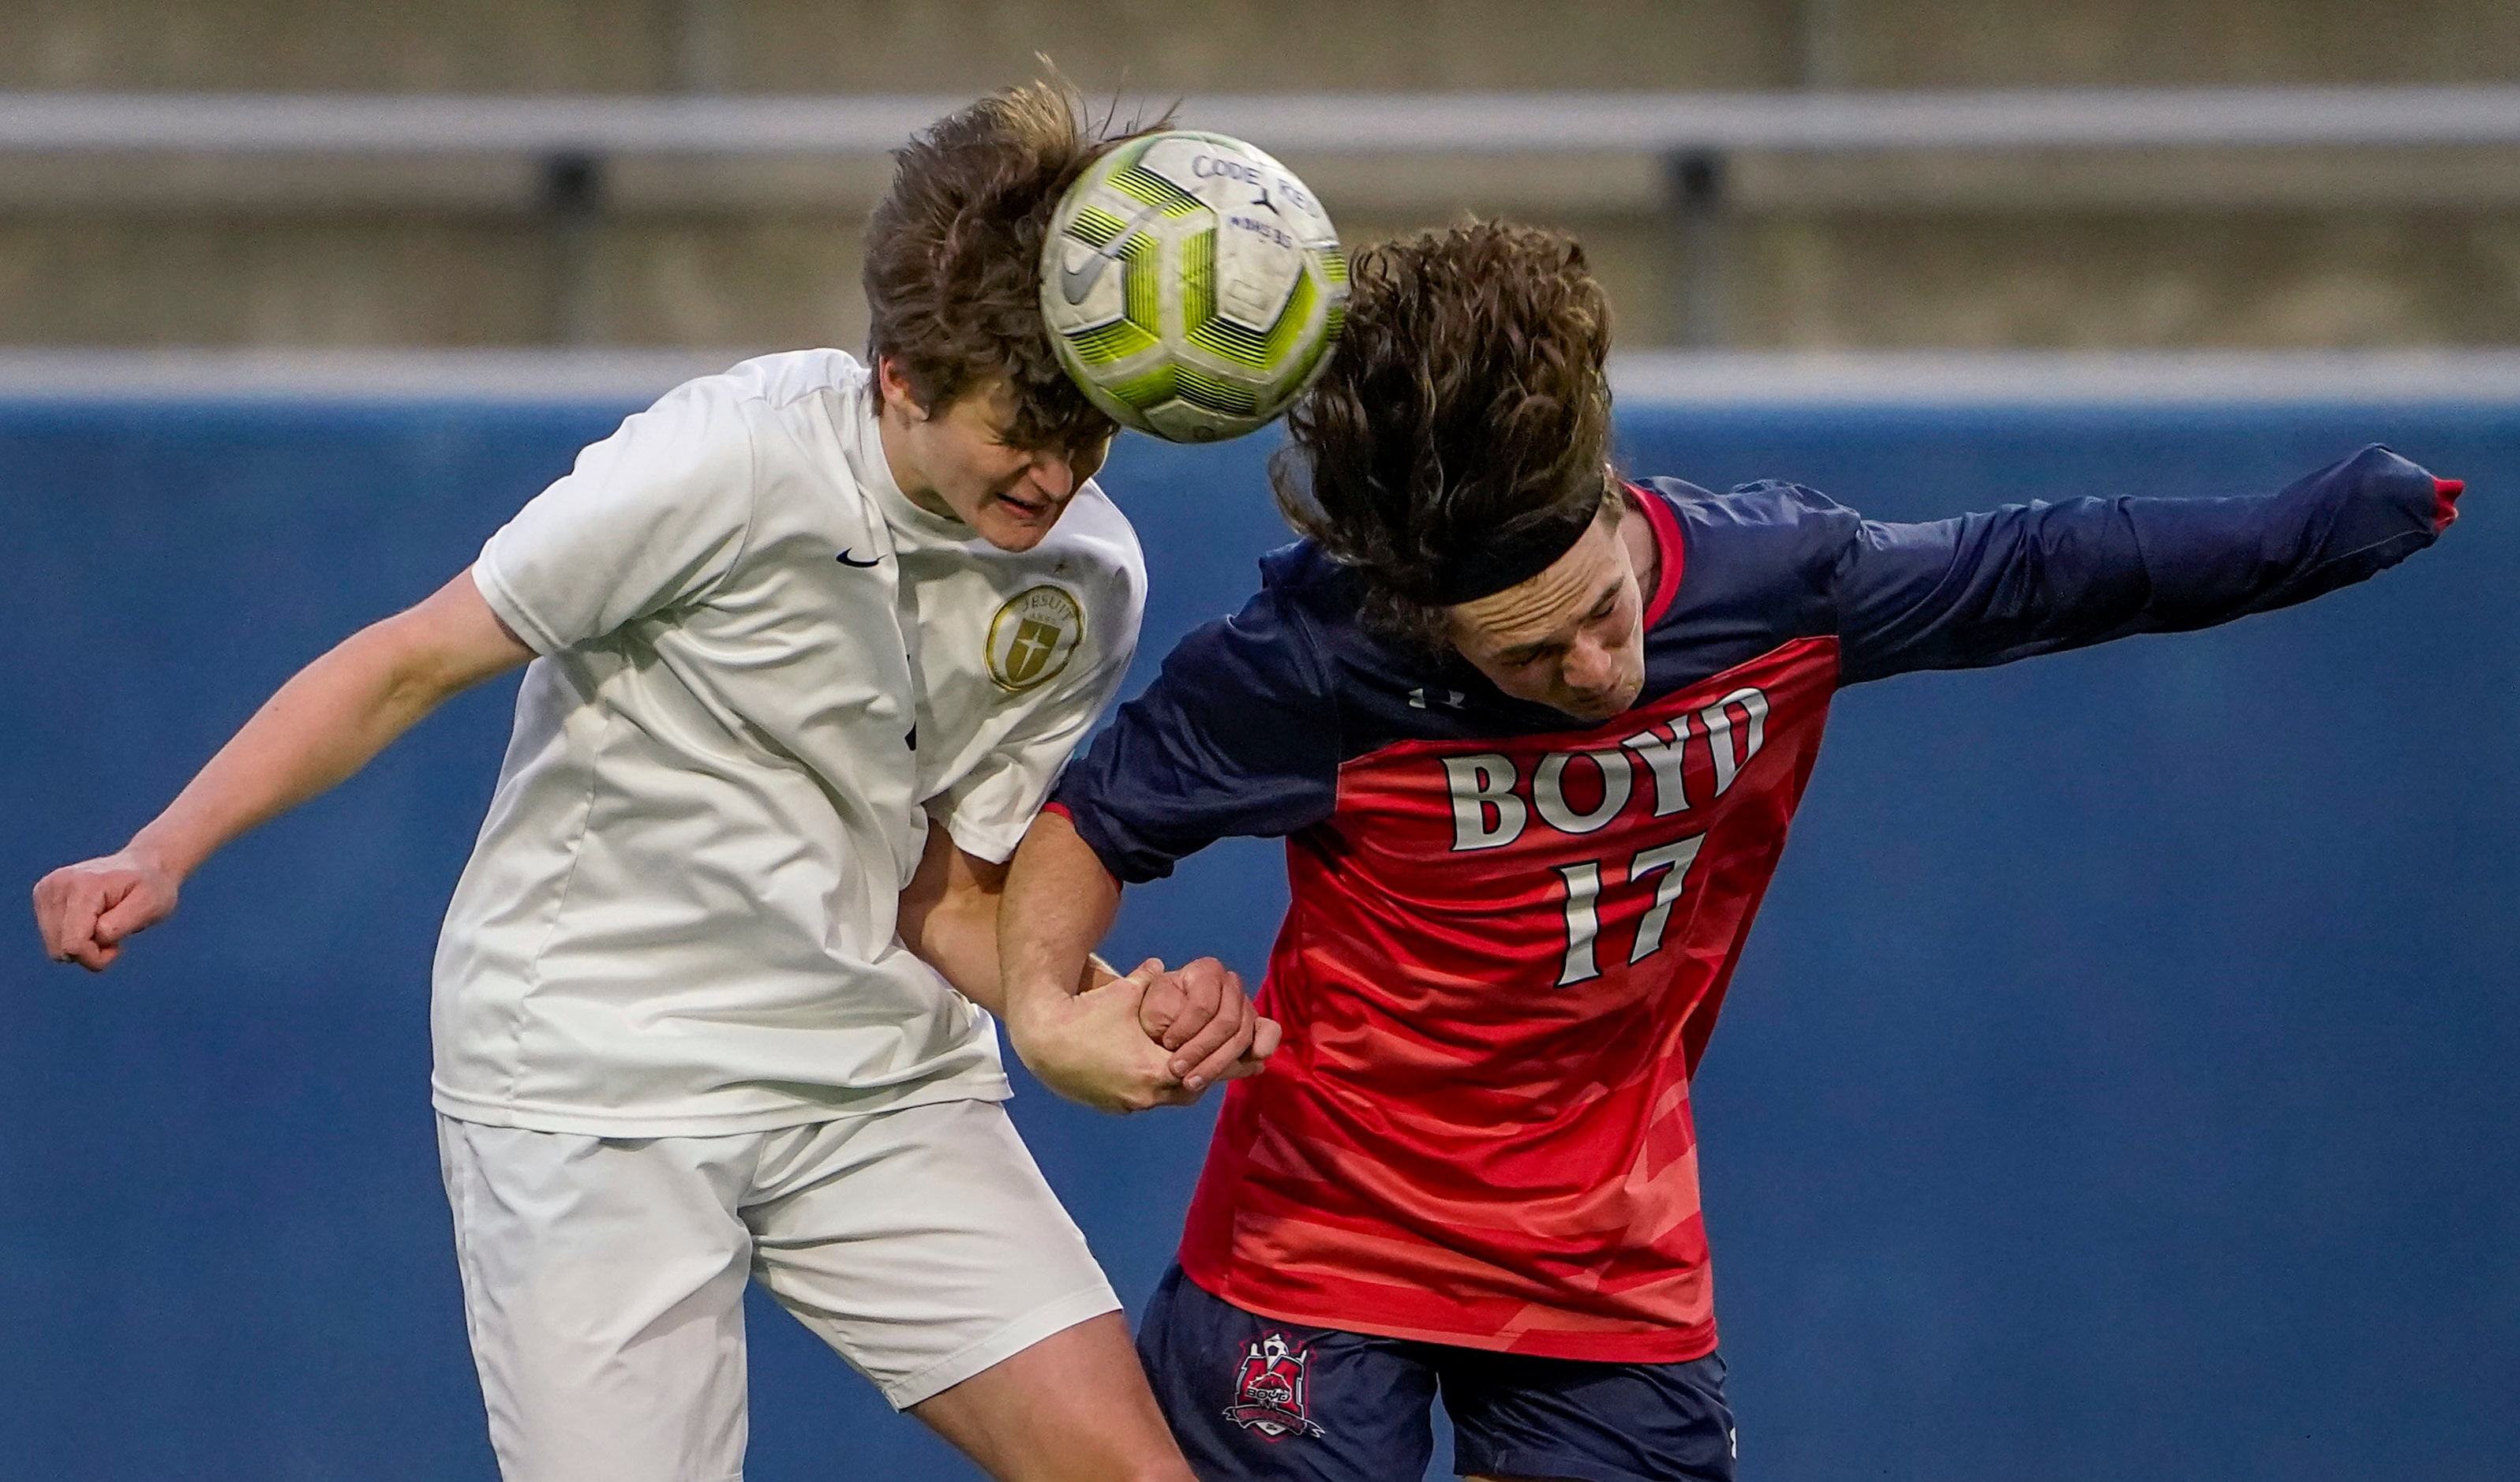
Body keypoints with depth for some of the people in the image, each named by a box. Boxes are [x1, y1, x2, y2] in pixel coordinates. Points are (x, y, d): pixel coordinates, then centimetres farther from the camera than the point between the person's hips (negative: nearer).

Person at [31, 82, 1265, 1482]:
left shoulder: (1087, 577, -3)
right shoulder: (731, 462, -19)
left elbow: (943, 895, 5)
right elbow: (413, 661, -11)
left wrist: (1086, 1014, -16)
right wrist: (159, 857, -18)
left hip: (880, 1078, 5)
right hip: (596, 1078, -5)